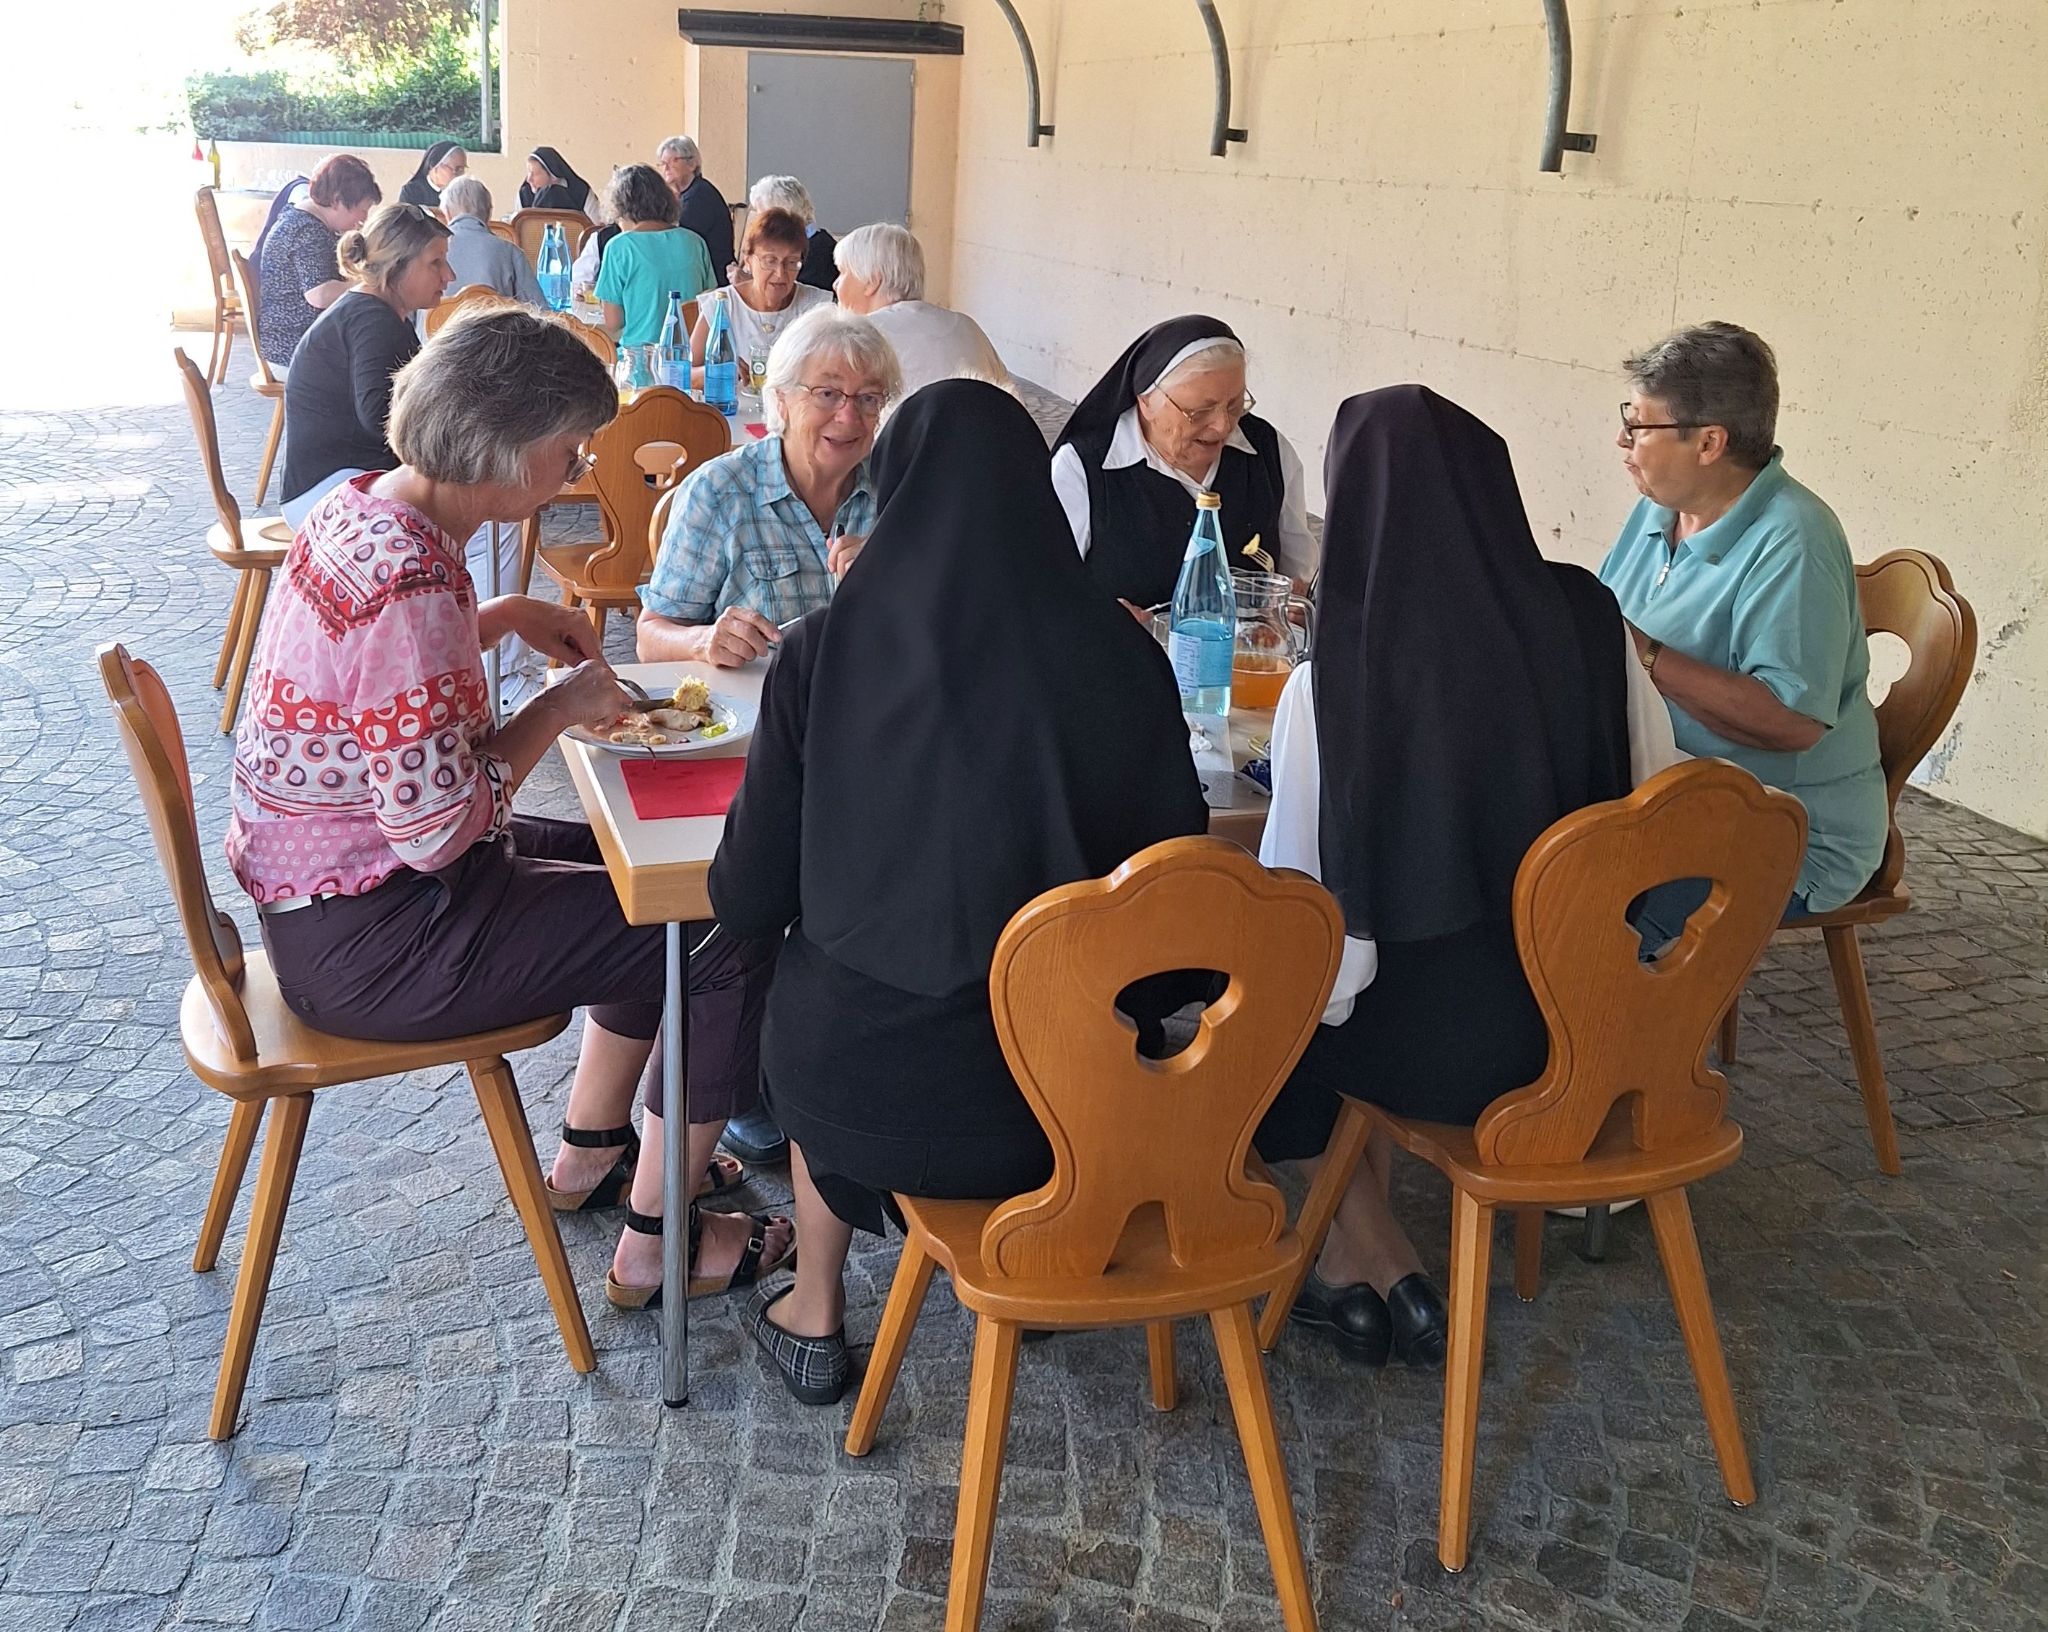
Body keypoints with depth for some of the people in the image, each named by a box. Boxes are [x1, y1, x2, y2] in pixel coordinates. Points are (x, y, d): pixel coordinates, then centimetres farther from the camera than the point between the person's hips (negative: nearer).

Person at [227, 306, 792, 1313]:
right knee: (727, 933, -6)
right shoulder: (409, 587, -29)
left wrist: (505, 618, 7)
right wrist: (559, 709, -15)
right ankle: (656, 1247, 8)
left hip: (326, 883, 10)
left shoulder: (364, 504, 2)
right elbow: (436, 828, -27)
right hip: (370, 943, -10)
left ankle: (589, 1157, 33)